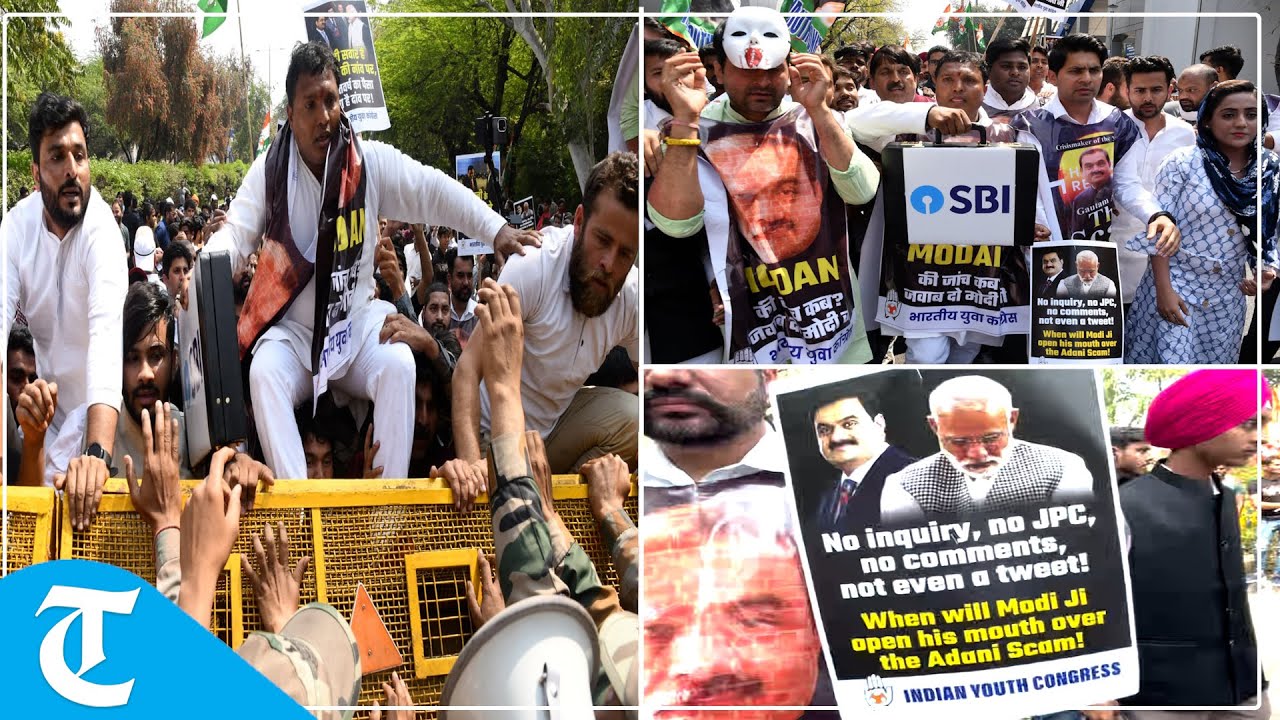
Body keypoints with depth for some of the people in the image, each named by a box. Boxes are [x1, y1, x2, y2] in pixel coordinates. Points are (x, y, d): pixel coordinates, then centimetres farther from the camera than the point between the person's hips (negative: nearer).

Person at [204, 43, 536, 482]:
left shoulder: (371, 161, -4)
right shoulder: (269, 170, -4)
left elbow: (432, 191, -7)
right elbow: (238, 232, -11)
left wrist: (496, 230, -16)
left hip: (357, 322, 1)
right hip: (294, 330, 0)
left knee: (399, 365, -30)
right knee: (263, 373, -31)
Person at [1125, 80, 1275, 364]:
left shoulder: (1269, 172, 2)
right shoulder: (1183, 162, -10)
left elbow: (1269, 235, 12)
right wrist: (1164, 289, -16)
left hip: (1227, 296, 4)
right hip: (1175, 286, -4)